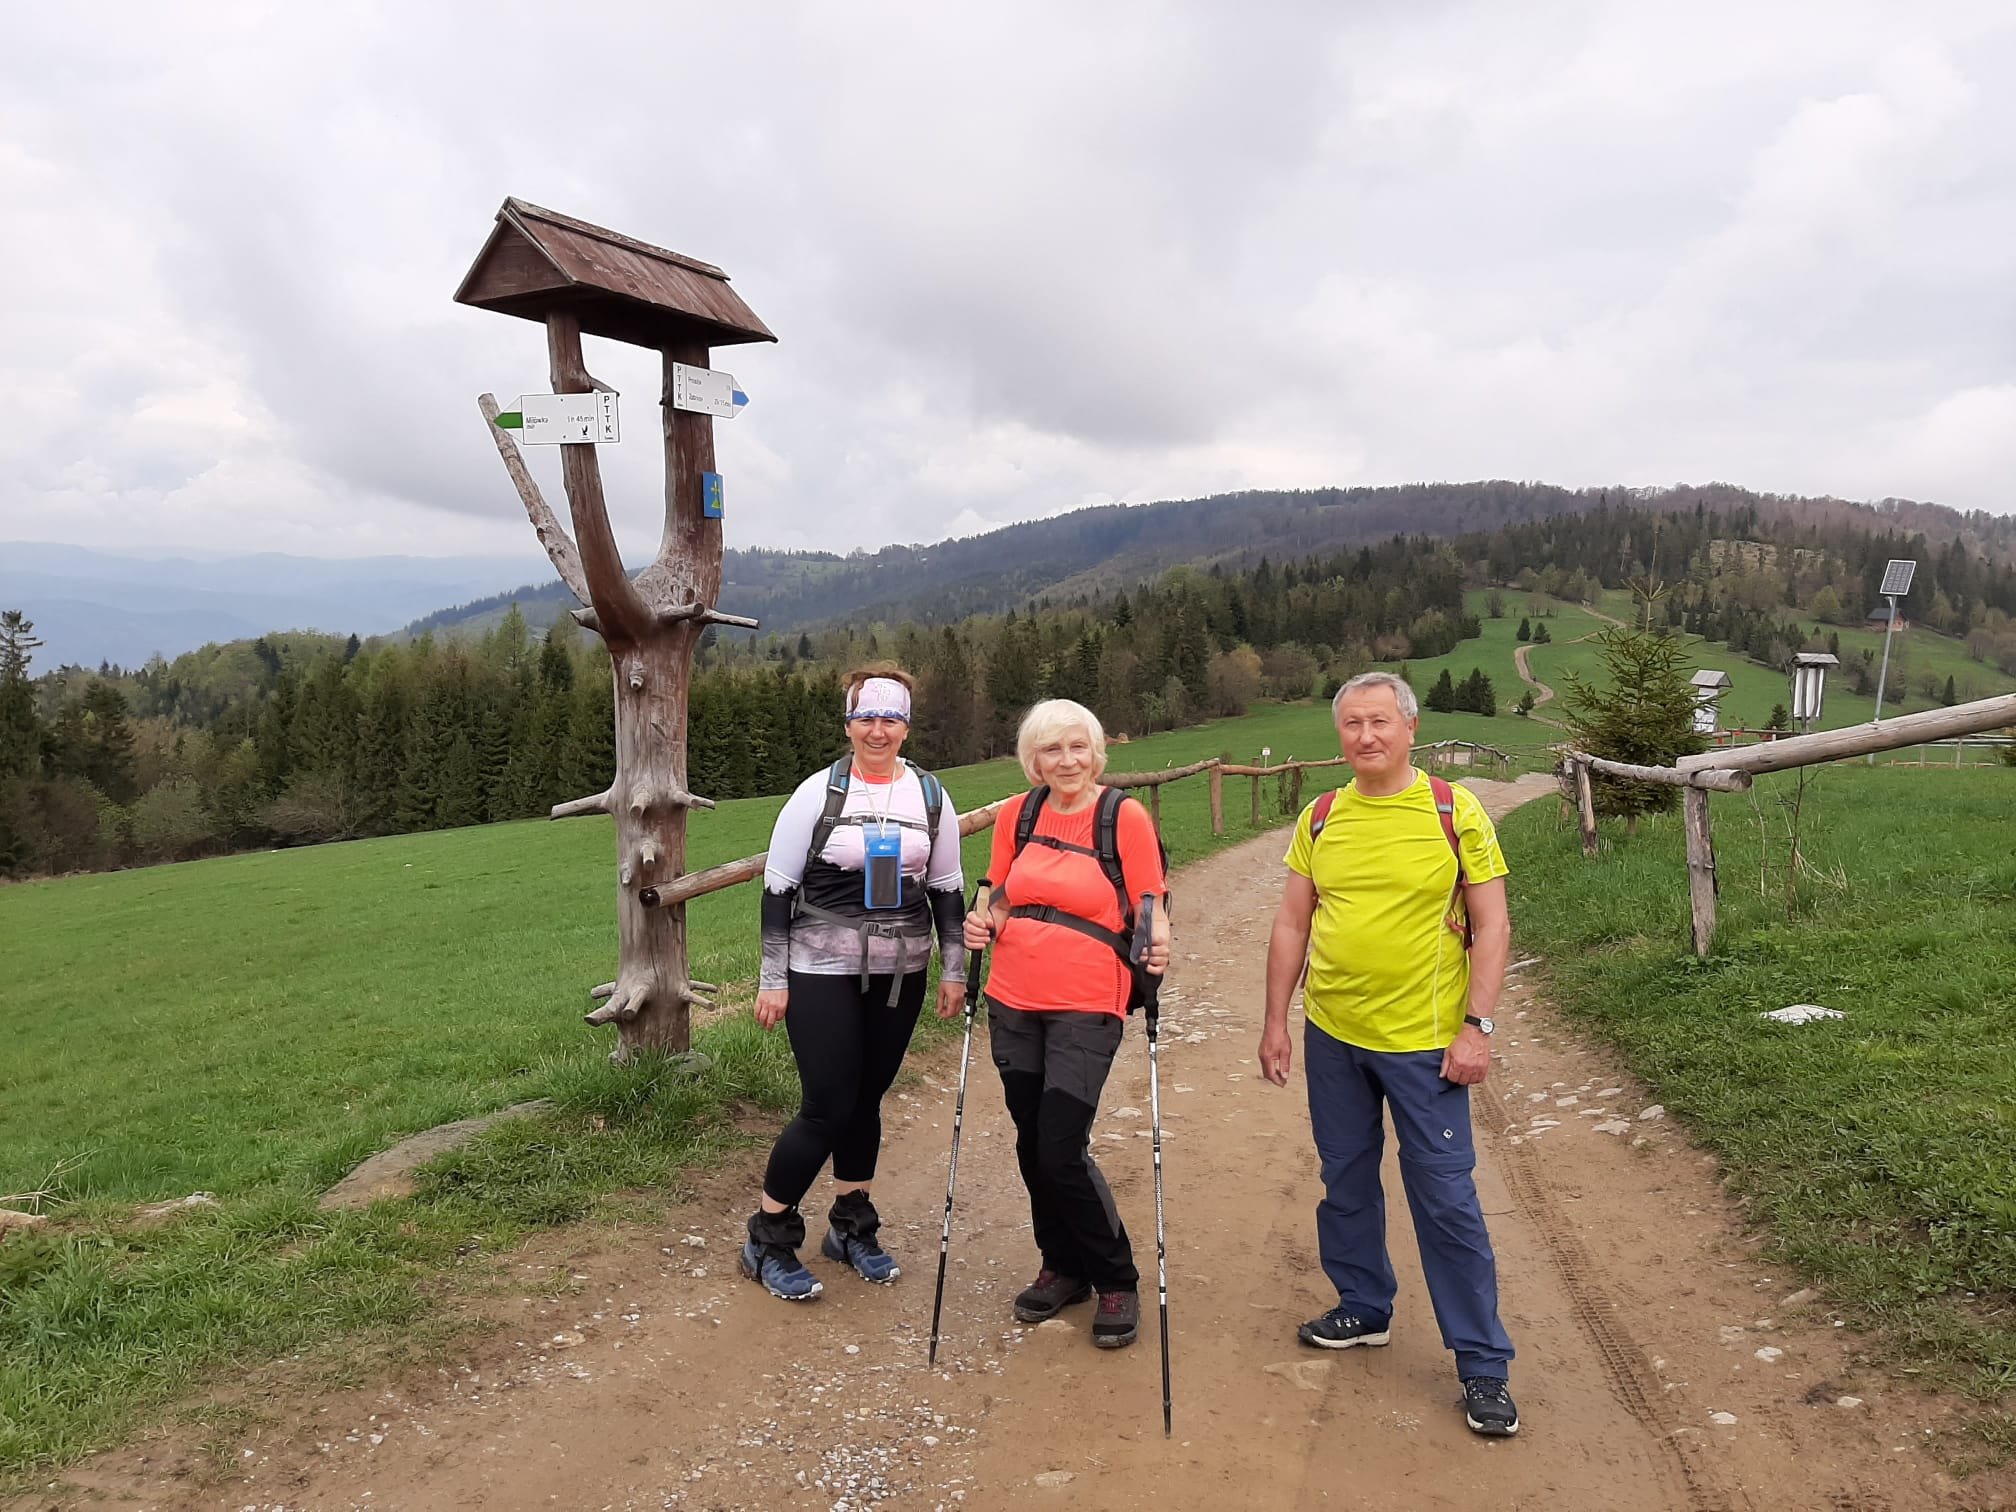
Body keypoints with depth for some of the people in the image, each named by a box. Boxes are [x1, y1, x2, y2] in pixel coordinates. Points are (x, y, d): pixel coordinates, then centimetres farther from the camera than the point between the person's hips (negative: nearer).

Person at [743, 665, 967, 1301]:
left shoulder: (930, 796, 5)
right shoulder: (817, 794, -6)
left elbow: (946, 890, 11)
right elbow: (777, 890, -4)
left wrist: (954, 970, 7)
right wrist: (772, 980, -6)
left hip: (899, 974, 4)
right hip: (822, 973, -4)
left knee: (867, 1099, 12)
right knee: (829, 1106, -6)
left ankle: (852, 1228, 30)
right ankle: (767, 1240, 12)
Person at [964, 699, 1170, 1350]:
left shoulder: (1124, 816, -8)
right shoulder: (1016, 816, 5)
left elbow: (1151, 909, -5)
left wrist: (1158, 942, -26)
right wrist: (984, 924, -6)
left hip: (1086, 1008, -5)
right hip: (1013, 1003, 5)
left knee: (1063, 1148, -9)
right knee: (1032, 1142, 12)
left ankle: (1117, 1279, 13)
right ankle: (1063, 1265, 33)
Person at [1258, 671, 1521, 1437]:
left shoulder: (1455, 811, -7)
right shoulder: (1320, 819, 3)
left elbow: (1492, 924, -6)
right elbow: (1291, 925, 7)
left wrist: (1477, 1025, -12)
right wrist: (1276, 1021, 4)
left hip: (1423, 1041, -4)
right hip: (1331, 1035, 4)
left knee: (1446, 1199, 2)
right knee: (1345, 1182, 16)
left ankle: (1484, 1362, 15)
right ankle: (1364, 1307, 37)